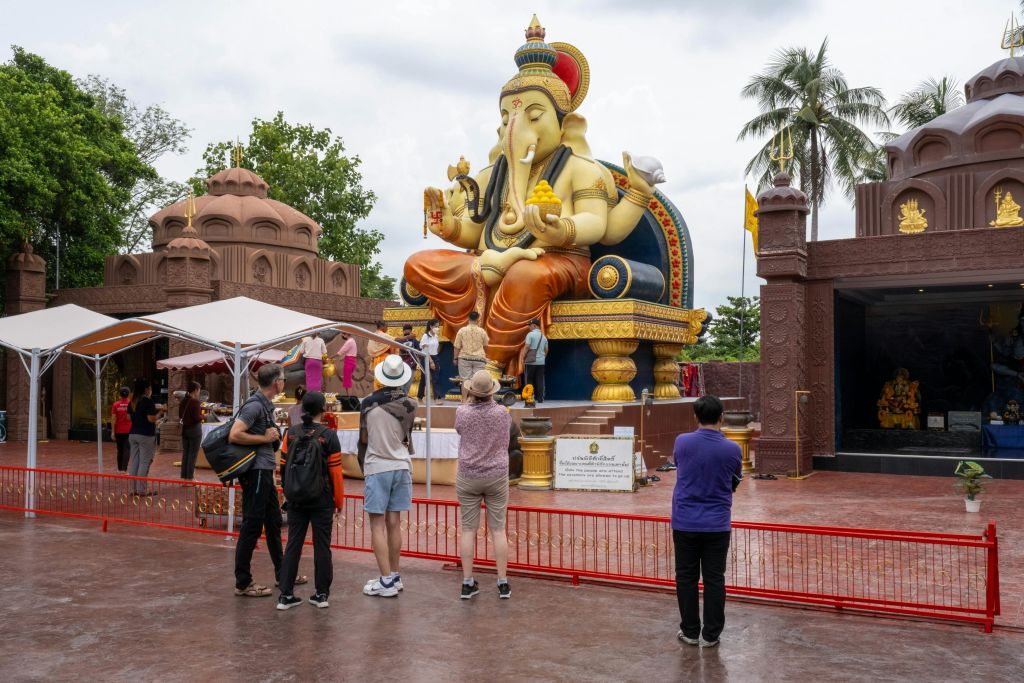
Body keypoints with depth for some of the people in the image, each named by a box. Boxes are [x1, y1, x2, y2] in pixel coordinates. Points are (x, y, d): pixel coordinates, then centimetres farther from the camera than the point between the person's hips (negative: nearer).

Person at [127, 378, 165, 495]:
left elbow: (129, 417, 17)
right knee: (144, 462, -3)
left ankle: (134, 488, 12)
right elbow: (151, 419, -19)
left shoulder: (132, 402, 9)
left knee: (134, 461, 9)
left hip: (133, 434, 8)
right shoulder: (148, 401, -14)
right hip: (146, 435, -8)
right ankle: (141, 490, -3)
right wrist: (160, 412, -1)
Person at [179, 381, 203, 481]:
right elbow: (196, 417, -19)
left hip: (185, 429, 7)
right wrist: (203, 416, -1)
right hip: (194, 429, -7)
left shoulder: (183, 402, 7)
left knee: (185, 453, 13)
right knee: (193, 454, 0)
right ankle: (190, 477, 2)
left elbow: (180, 416, 13)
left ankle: (184, 476, 18)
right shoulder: (195, 401, -16)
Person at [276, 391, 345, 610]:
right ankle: (322, 594, 12)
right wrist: (339, 501, 0)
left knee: (293, 545, 9)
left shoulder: (291, 433, 1)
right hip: (322, 501, -3)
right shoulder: (329, 436, -10)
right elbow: (336, 472, -10)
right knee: (322, 546, 7)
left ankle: (286, 595, 9)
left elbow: (283, 466, 6)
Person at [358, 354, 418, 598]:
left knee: (377, 525, 1)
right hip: (401, 466, 4)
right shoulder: (410, 405, -4)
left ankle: (386, 581, -1)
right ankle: (394, 576, 21)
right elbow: (406, 437, 6)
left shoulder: (369, 404, -10)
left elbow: (364, 438, -1)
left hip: (377, 468, -3)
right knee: (394, 523, 13)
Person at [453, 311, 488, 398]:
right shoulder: (482, 331, -1)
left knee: (465, 380, 4)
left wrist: (455, 358, 7)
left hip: (465, 358, 0)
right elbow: (485, 345, 13)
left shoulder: (462, 330, -4)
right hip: (479, 358, 0)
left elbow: (457, 347, -3)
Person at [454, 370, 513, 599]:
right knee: (498, 530, 7)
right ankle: (503, 584, 9)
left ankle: (467, 583, 10)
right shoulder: (503, 413, -10)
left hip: (468, 477, 0)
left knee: (468, 530, 7)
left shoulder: (462, 412, -11)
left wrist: (469, 401, 17)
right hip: (497, 477, 0)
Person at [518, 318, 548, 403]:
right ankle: (540, 398, 5)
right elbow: (546, 350, 13)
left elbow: (526, 347, -13)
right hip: (541, 362, 5)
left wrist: (522, 358, -9)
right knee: (539, 381, 6)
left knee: (529, 380, 3)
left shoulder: (530, 334, -7)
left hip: (530, 361, -5)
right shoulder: (544, 337, 11)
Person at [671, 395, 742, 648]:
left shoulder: (682, 442, -8)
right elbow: (733, 484, 8)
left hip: (685, 523, 0)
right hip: (717, 525, 0)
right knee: (714, 580, 8)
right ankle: (710, 635, 14)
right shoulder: (732, 450, -8)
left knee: (686, 578, 11)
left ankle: (690, 632, 18)